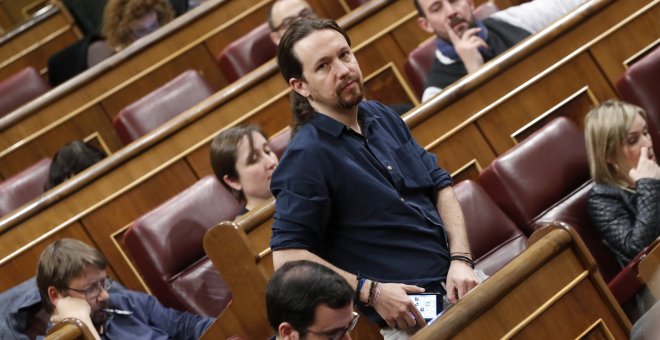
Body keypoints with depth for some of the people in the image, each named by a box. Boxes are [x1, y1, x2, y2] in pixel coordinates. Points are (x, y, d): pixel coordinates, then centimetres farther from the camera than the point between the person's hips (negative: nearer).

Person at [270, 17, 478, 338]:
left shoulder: (383, 117, 13)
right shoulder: (305, 157, -10)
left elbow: (440, 185, 16)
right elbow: (288, 256, -13)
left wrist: (461, 260, -1)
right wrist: (372, 292, -18)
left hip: (454, 278, 7)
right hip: (405, 311, -7)